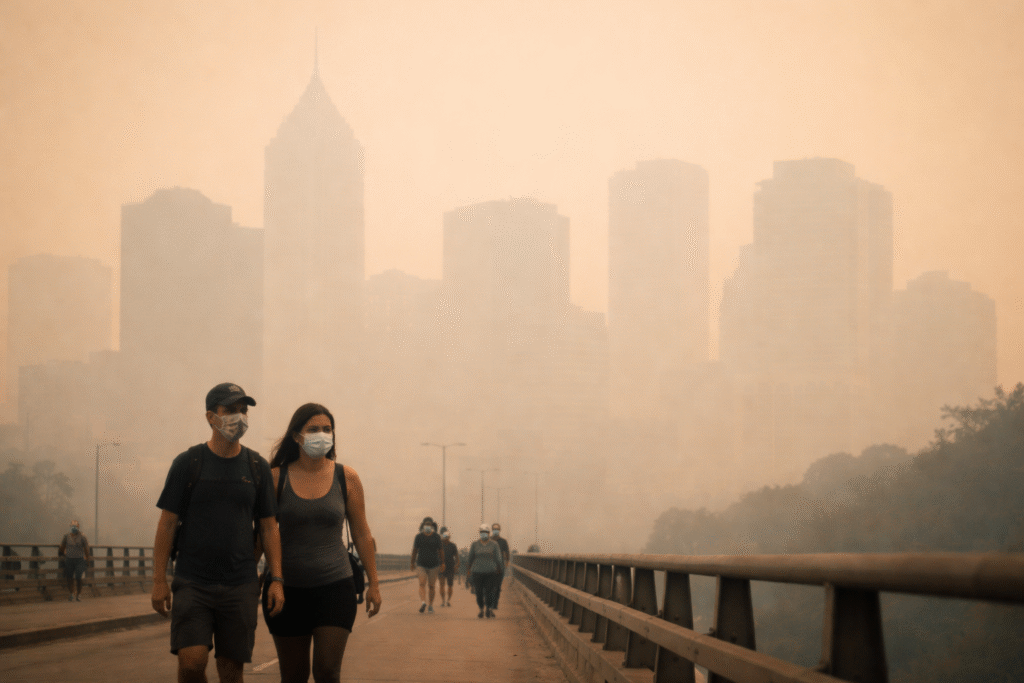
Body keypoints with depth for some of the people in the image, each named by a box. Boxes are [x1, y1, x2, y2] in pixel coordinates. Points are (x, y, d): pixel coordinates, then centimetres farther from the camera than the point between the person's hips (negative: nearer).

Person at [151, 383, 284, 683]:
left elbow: (268, 527, 10)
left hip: (240, 585, 2)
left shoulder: (257, 467, 8)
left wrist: (276, 579, 1)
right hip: (192, 583, -2)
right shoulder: (188, 463, 1)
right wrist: (159, 580, -5)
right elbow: (167, 523, 1)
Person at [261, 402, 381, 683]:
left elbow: (361, 533, 6)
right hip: (288, 589, 1)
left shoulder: (346, 478, 0)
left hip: (335, 586, 0)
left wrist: (373, 583, 5)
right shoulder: (277, 478, -2)